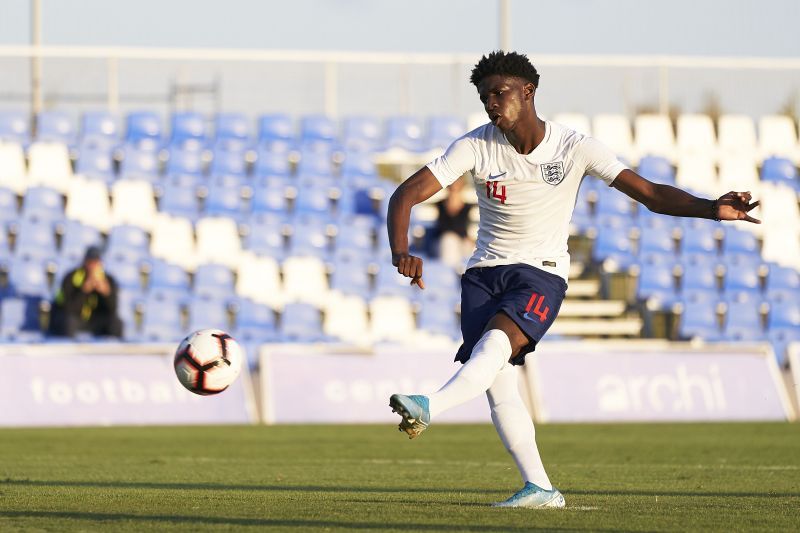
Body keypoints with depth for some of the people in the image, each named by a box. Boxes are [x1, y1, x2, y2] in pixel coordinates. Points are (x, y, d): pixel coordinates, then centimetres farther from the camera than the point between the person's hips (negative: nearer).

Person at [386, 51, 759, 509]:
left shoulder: (574, 148, -8)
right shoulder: (476, 147, -5)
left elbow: (653, 194, -8)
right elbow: (407, 195, -9)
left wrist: (711, 209, -26)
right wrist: (401, 251, -30)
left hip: (541, 272, -2)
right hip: (485, 271, 3)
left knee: (498, 340, -32)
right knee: (499, 383, -12)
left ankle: (430, 409, -52)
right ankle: (540, 489, -6)